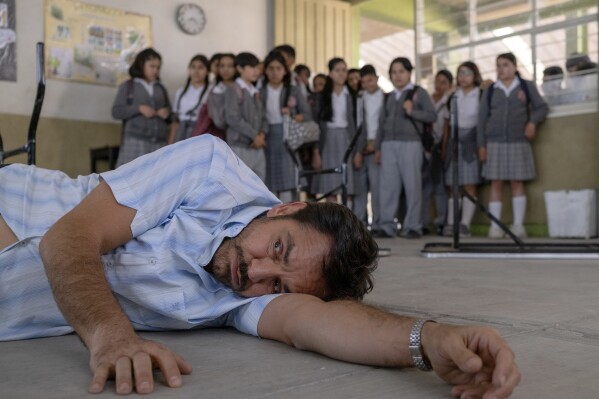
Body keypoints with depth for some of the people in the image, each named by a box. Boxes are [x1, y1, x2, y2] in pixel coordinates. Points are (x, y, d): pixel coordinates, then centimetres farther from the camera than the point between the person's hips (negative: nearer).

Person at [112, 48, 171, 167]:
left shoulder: (161, 89, 17)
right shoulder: (127, 86, 7)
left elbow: (170, 115, 21)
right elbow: (116, 111, -1)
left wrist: (167, 113, -3)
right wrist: (139, 108, -12)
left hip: (159, 143, 4)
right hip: (135, 141, -3)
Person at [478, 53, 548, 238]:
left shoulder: (527, 86, 9)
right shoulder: (490, 90, 10)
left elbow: (542, 107, 8)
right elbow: (482, 119, 7)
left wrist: (533, 121, -13)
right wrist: (481, 145, 0)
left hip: (518, 142, 0)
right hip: (495, 143, 1)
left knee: (517, 182, 0)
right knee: (496, 183, -2)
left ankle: (518, 225, 4)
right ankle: (495, 226, -1)